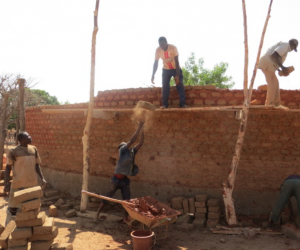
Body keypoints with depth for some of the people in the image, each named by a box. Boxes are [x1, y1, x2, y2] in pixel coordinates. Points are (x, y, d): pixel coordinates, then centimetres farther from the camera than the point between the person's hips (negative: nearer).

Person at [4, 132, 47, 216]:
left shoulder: (33, 149, 7)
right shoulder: (13, 151, -4)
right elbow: (8, 167, 2)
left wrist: (42, 178, 3)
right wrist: (6, 183, -6)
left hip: (32, 184, 4)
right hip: (18, 184, -3)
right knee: (13, 209, 1)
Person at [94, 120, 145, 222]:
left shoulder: (132, 152, 7)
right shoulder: (122, 150, -10)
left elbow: (140, 144, 1)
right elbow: (132, 140, -19)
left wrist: (142, 131, -7)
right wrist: (139, 127, -19)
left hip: (125, 180, 5)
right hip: (116, 179, -5)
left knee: (127, 201, 6)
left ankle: (126, 218, 19)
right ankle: (97, 214, 19)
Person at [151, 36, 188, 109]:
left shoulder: (173, 48, -26)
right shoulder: (158, 50, -18)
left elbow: (177, 61, -26)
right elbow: (156, 63, -12)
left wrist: (177, 75, -31)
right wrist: (153, 75, -19)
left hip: (176, 68, -2)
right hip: (166, 70, 2)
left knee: (180, 85, -10)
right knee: (165, 86, -7)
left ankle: (183, 103, -7)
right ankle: (165, 104, 0)